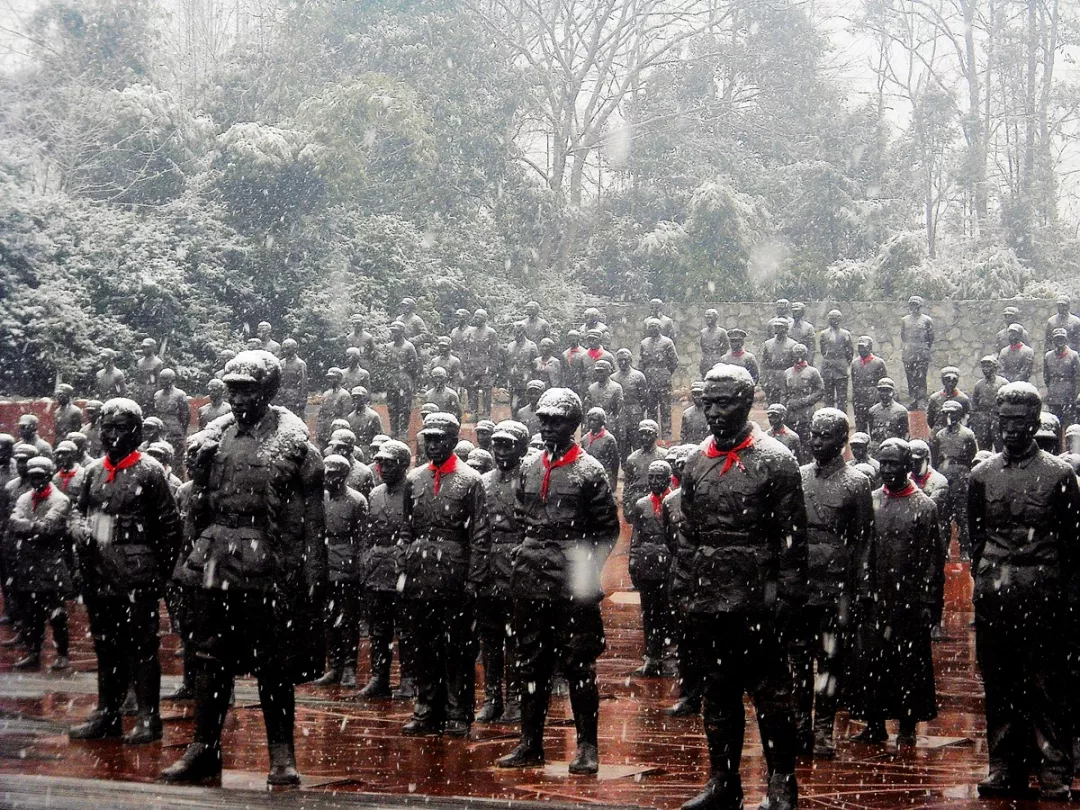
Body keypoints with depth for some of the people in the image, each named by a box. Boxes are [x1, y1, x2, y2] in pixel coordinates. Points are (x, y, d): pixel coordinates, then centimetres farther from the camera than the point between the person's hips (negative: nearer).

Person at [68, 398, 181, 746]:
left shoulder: (149, 471, -5)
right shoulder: (95, 470, 12)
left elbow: (170, 525, -3)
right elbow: (79, 509, 22)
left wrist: (161, 570, -2)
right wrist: (78, 528, -1)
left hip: (136, 577, -6)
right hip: (98, 575, 6)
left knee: (141, 646, -4)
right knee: (106, 645, 14)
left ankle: (149, 718, 1)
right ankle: (107, 714, 22)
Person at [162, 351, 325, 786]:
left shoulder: (292, 440, -3)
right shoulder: (216, 436, 10)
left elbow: (311, 516, -5)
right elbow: (197, 504, 15)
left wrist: (313, 576, -9)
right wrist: (193, 551, 8)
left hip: (270, 566, -4)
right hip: (217, 561, 4)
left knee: (274, 664, 3)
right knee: (210, 656, 8)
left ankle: (282, 755, 11)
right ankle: (204, 749, 15)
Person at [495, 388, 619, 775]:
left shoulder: (589, 470, -4)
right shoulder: (529, 467, 12)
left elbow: (608, 528, -2)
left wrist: (587, 566, -9)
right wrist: (527, 552, 11)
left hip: (573, 584, -5)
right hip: (531, 583, 6)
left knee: (578, 666, -2)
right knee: (531, 664, 10)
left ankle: (587, 746, 5)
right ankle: (531, 743, 17)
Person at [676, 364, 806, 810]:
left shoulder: (774, 460, -5)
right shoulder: (697, 462, 12)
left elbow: (792, 536, -7)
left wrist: (786, 595, -12)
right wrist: (682, 588, 12)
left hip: (757, 602, -6)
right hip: (708, 601, 6)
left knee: (769, 691, 0)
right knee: (718, 692, 12)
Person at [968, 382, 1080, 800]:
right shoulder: (982, 475, 11)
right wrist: (986, 580, 8)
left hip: (1042, 597, -3)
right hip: (993, 598, 3)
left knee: (1046, 687, -1)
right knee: (998, 685, 6)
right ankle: (1004, 767, 14)